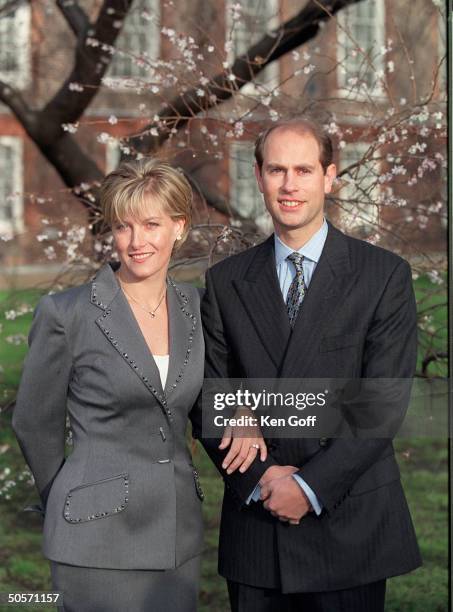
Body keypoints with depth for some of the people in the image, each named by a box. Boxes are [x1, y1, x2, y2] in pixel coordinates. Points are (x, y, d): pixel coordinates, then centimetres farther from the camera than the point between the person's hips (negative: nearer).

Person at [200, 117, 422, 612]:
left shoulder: (384, 275, -2)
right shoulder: (225, 282, 7)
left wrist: (310, 486, -14)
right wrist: (258, 479, -10)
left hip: (349, 527, -2)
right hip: (255, 523, 2)